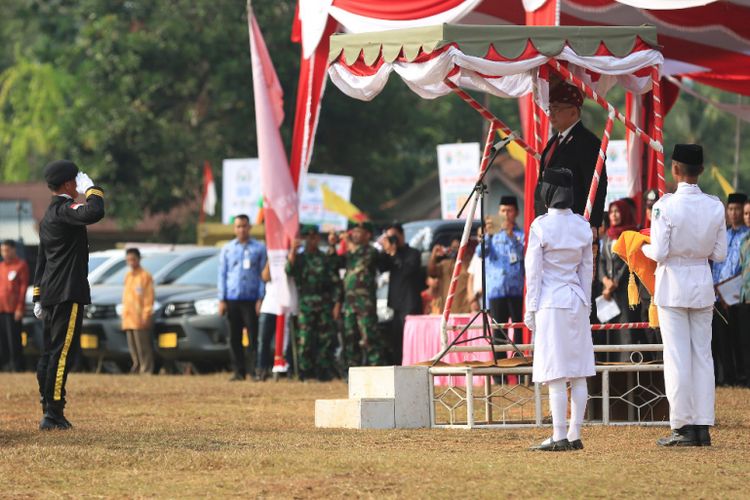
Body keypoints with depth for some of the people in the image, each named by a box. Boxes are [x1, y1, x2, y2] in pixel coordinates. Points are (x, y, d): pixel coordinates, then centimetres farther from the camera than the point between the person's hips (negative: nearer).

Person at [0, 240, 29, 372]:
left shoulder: (21, 265, -1)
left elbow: (23, 287, -6)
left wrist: (19, 308, -13)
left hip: (13, 310, -6)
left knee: (14, 339, -7)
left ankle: (17, 366, -4)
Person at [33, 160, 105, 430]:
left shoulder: (48, 216, 19)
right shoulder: (64, 210, -12)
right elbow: (94, 213, -33)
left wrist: (38, 297, 23)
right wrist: (91, 189, -14)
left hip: (50, 294, 10)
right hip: (68, 294, -10)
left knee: (49, 353, 11)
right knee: (61, 352, -11)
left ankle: (49, 413, 14)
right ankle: (54, 415, -13)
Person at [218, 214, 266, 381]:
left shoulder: (259, 248, 4)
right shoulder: (227, 249, 12)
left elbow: (263, 274, 3)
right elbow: (222, 274, 11)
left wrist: (261, 299, -6)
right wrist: (221, 300, 3)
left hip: (251, 299, -3)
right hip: (232, 299, 3)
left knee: (254, 336, -5)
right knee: (234, 338, 3)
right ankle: (239, 371, 7)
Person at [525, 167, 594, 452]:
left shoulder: (540, 226, -10)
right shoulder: (583, 227, 5)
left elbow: (533, 271, -7)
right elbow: (587, 270, 11)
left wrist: (530, 310, -2)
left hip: (550, 302, -5)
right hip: (577, 301, 5)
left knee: (555, 375, -5)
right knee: (578, 373, 7)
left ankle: (560, 437, -7)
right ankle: (575, 435, 8)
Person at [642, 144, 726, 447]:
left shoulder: (665, 206, -15)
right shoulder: (715, 206, -3)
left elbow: (659, 253, -16)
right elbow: (720, 254, 1)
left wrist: (644, 248, 5)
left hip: (673, 284, -4)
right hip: (702, 285, 4)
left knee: (677, 356, 0)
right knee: (702, 354, 9)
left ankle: (683, 427, 0)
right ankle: (703, 427, 9)